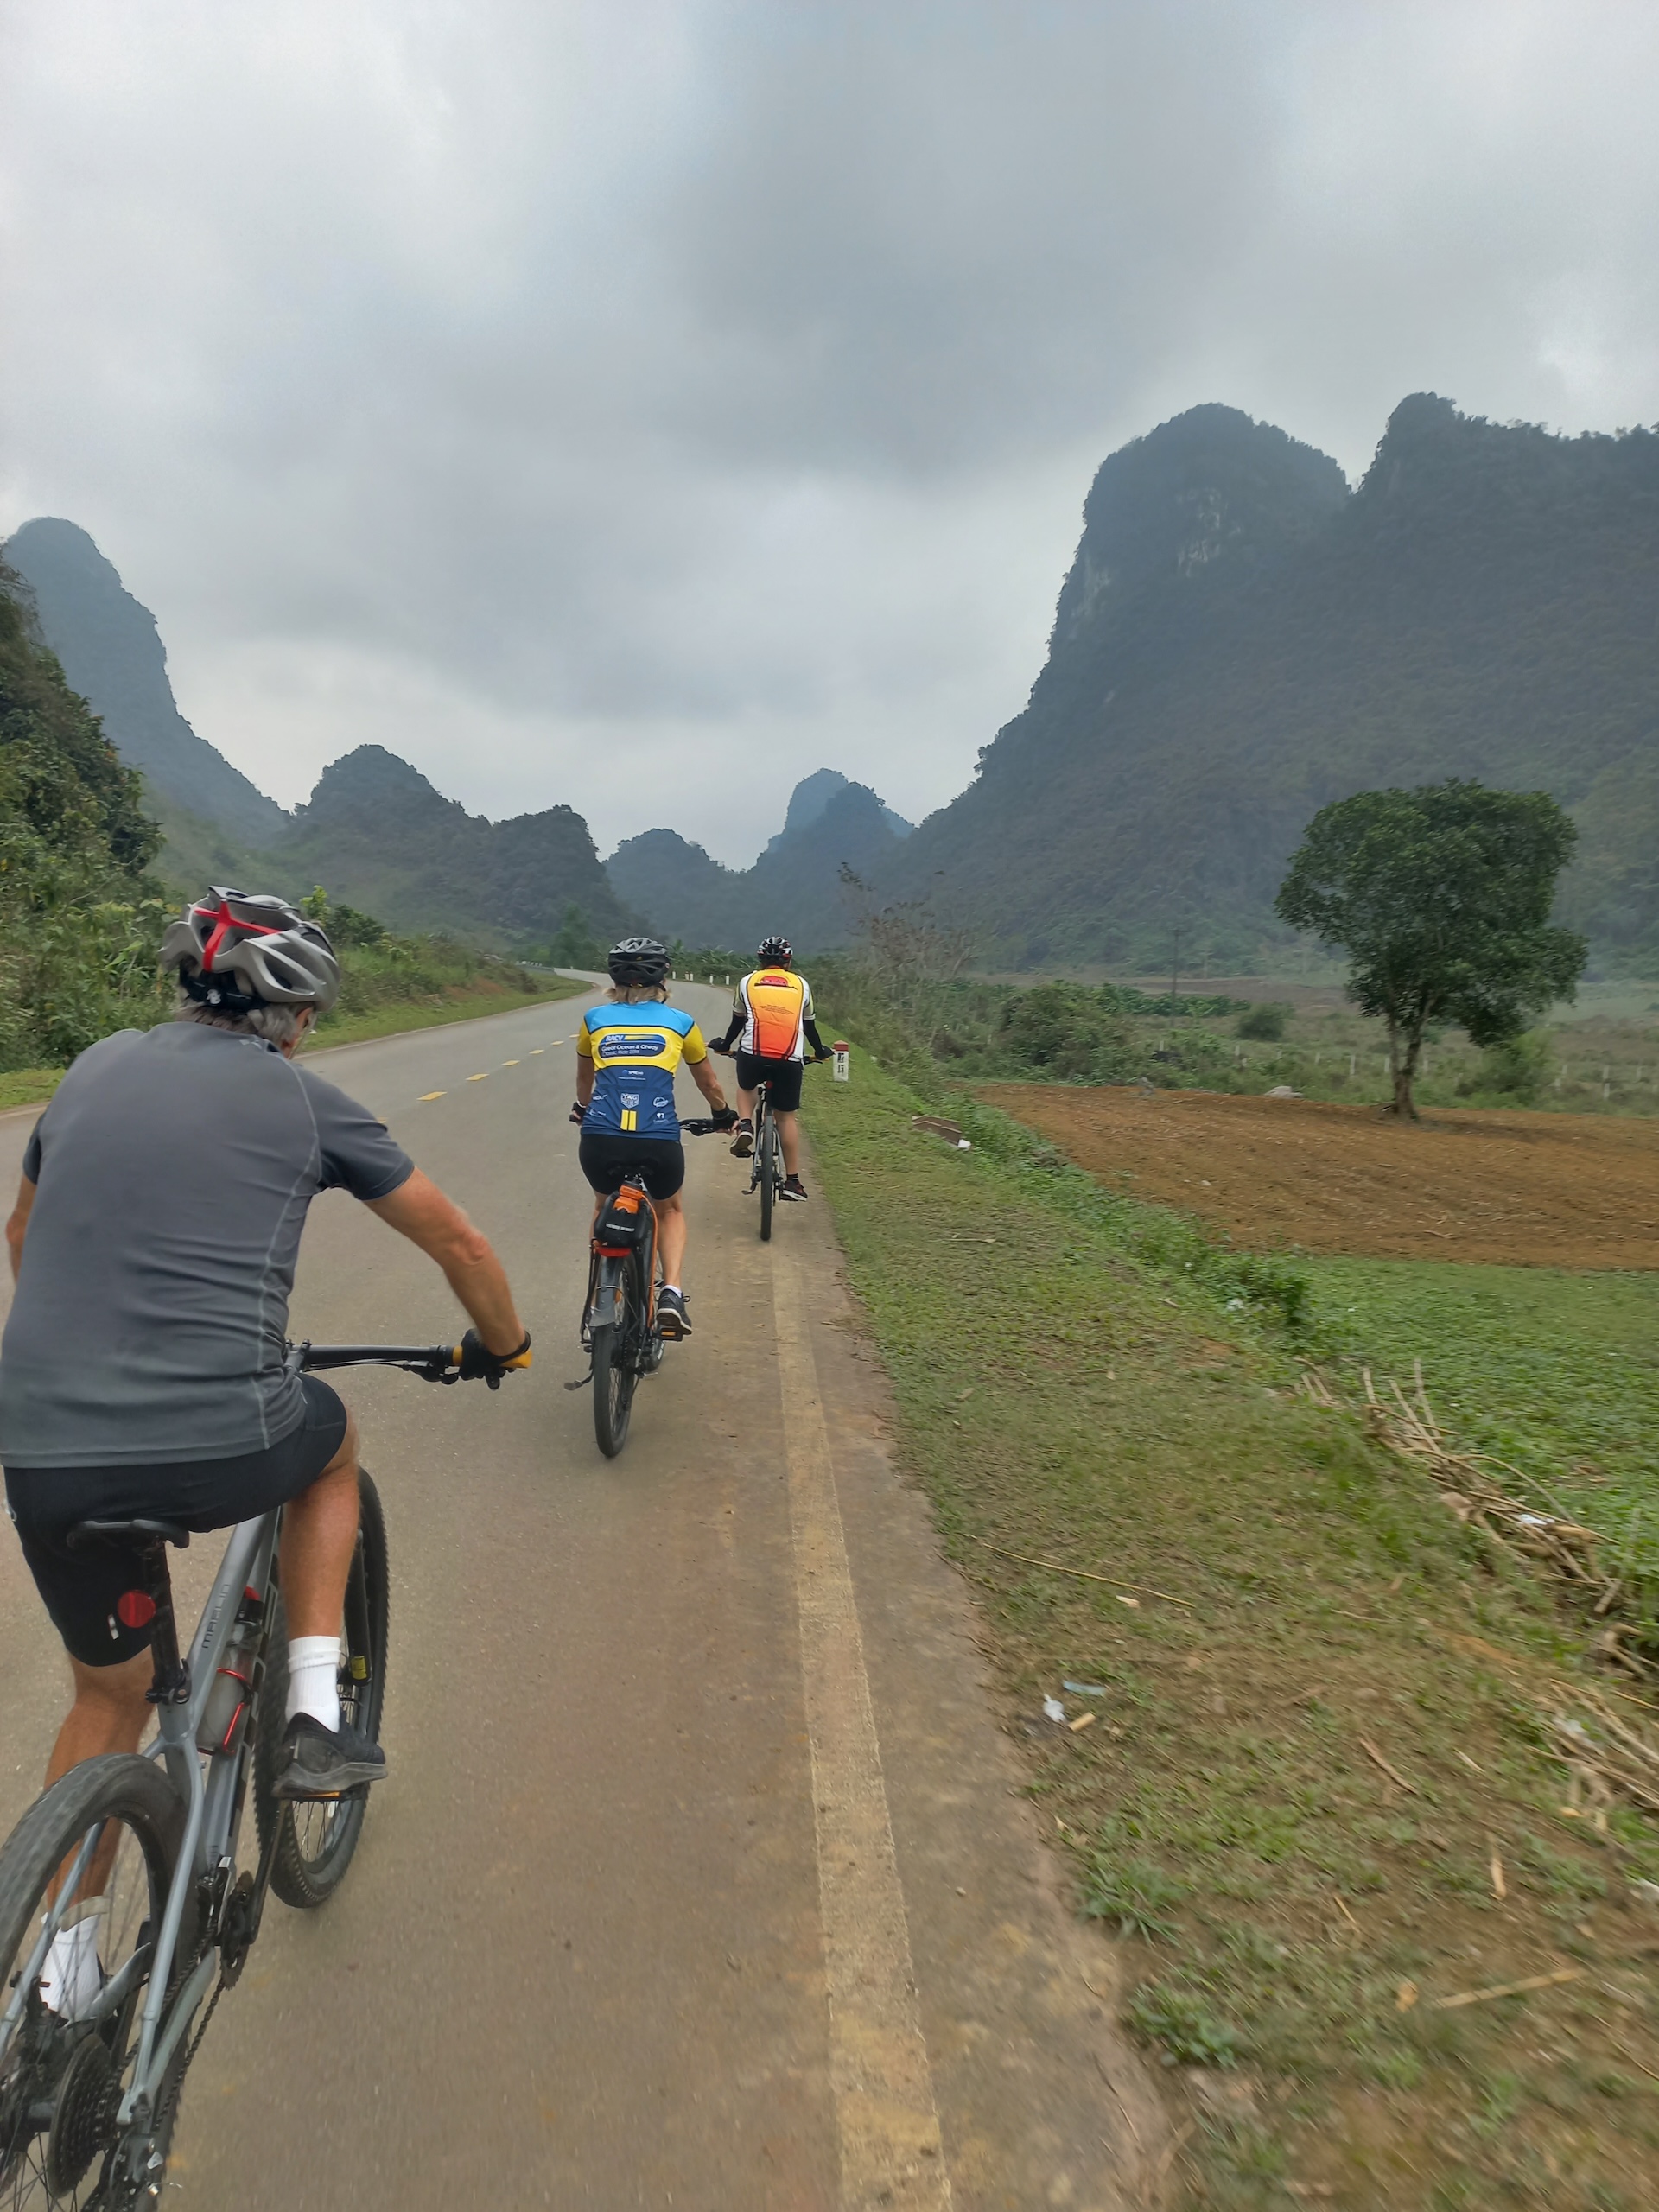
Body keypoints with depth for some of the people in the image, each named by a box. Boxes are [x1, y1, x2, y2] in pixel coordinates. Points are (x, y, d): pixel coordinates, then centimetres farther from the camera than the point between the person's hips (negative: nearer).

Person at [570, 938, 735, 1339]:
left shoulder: (595, 1018, 16)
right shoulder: (680, 1022, 14)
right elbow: (708, 1083, 29)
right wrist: (724, 1116, 48)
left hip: (600, 1141, 1)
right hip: (659, 1143, -1)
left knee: (605, 1208, 32)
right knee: (669, 1210, 28)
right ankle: (672, 1293, 7)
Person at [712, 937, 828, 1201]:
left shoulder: (748, 982, 16)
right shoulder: (801, 985, 18)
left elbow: (737, 1022, 25)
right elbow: (809, 1026, 26)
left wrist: (725, 1045, 43)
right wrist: (820, 1052, 43)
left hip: (753, 1054, 0)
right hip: (790, 1059, 0)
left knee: (745, 1087, 32)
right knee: (787, 1117, 11)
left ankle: (745, 1126, 6)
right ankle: (792, 1181, 10)